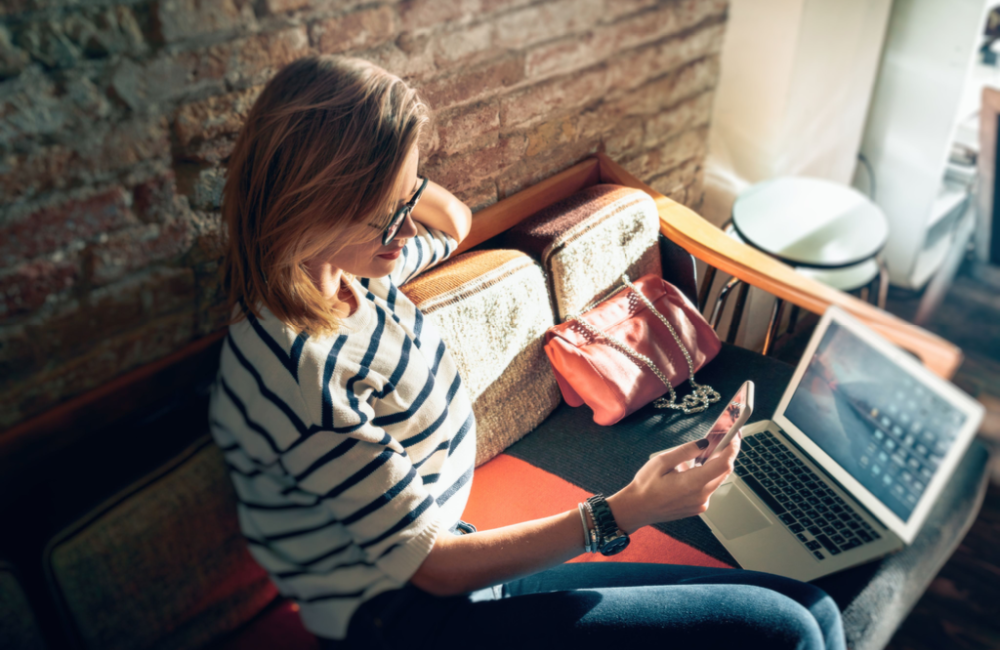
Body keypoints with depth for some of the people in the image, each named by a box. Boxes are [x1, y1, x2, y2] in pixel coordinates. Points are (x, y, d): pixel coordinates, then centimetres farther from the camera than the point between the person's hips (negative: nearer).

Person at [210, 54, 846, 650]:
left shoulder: (351, 272, -2)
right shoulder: (298, 374, -27)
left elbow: (455, 222, 22)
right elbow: (434, 567, -20)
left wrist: (393, 179, 1)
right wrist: (625, 511, -21)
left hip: (444, 570, 8)